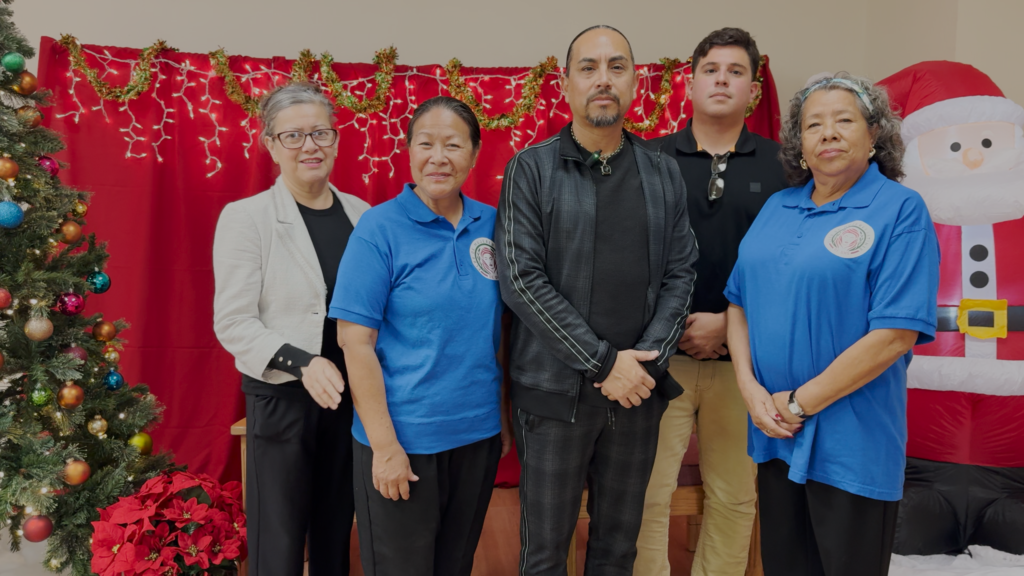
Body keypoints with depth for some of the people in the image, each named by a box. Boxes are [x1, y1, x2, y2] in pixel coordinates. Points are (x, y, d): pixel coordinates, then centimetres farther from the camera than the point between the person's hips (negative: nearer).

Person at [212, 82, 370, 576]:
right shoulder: (245, 217, -6)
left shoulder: (361, 214, 5)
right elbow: (233, 322, -10)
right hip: (281, 400, -3)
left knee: (336, 535, 17)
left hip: (350, 398, 4)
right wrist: (301, 362, -23)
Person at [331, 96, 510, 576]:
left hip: (478, 434, 5)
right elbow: (356, 342, -13)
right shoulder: (380, 227, -11)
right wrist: (385, 445, -15)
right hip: (404, 439, -4)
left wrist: (504, 416, 7)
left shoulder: (491, 224, 2)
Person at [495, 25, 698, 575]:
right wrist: (603, 363, -13)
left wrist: (647, 363, -9)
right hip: (555, 390, -3)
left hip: (638, 388, 3)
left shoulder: (663, 173, 7)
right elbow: (521, 279, -11)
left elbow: (680, 274, 5)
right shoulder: (532, 168, -3)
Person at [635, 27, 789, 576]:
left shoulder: (778, 166, 5)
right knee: (647, 493, 1)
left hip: (741, 357, 1)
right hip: (661, 355, -1)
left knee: (734, 497, 12)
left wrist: (727, 323, -10)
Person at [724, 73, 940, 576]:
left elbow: (895, 334, -18)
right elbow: (740, 302, 8)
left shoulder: (900, 210, -9)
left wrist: (799, 404, -16)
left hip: (850, 442, -5)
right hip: (775, 437, 5)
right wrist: (750, 388, -6)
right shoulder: (777, 208, 8)